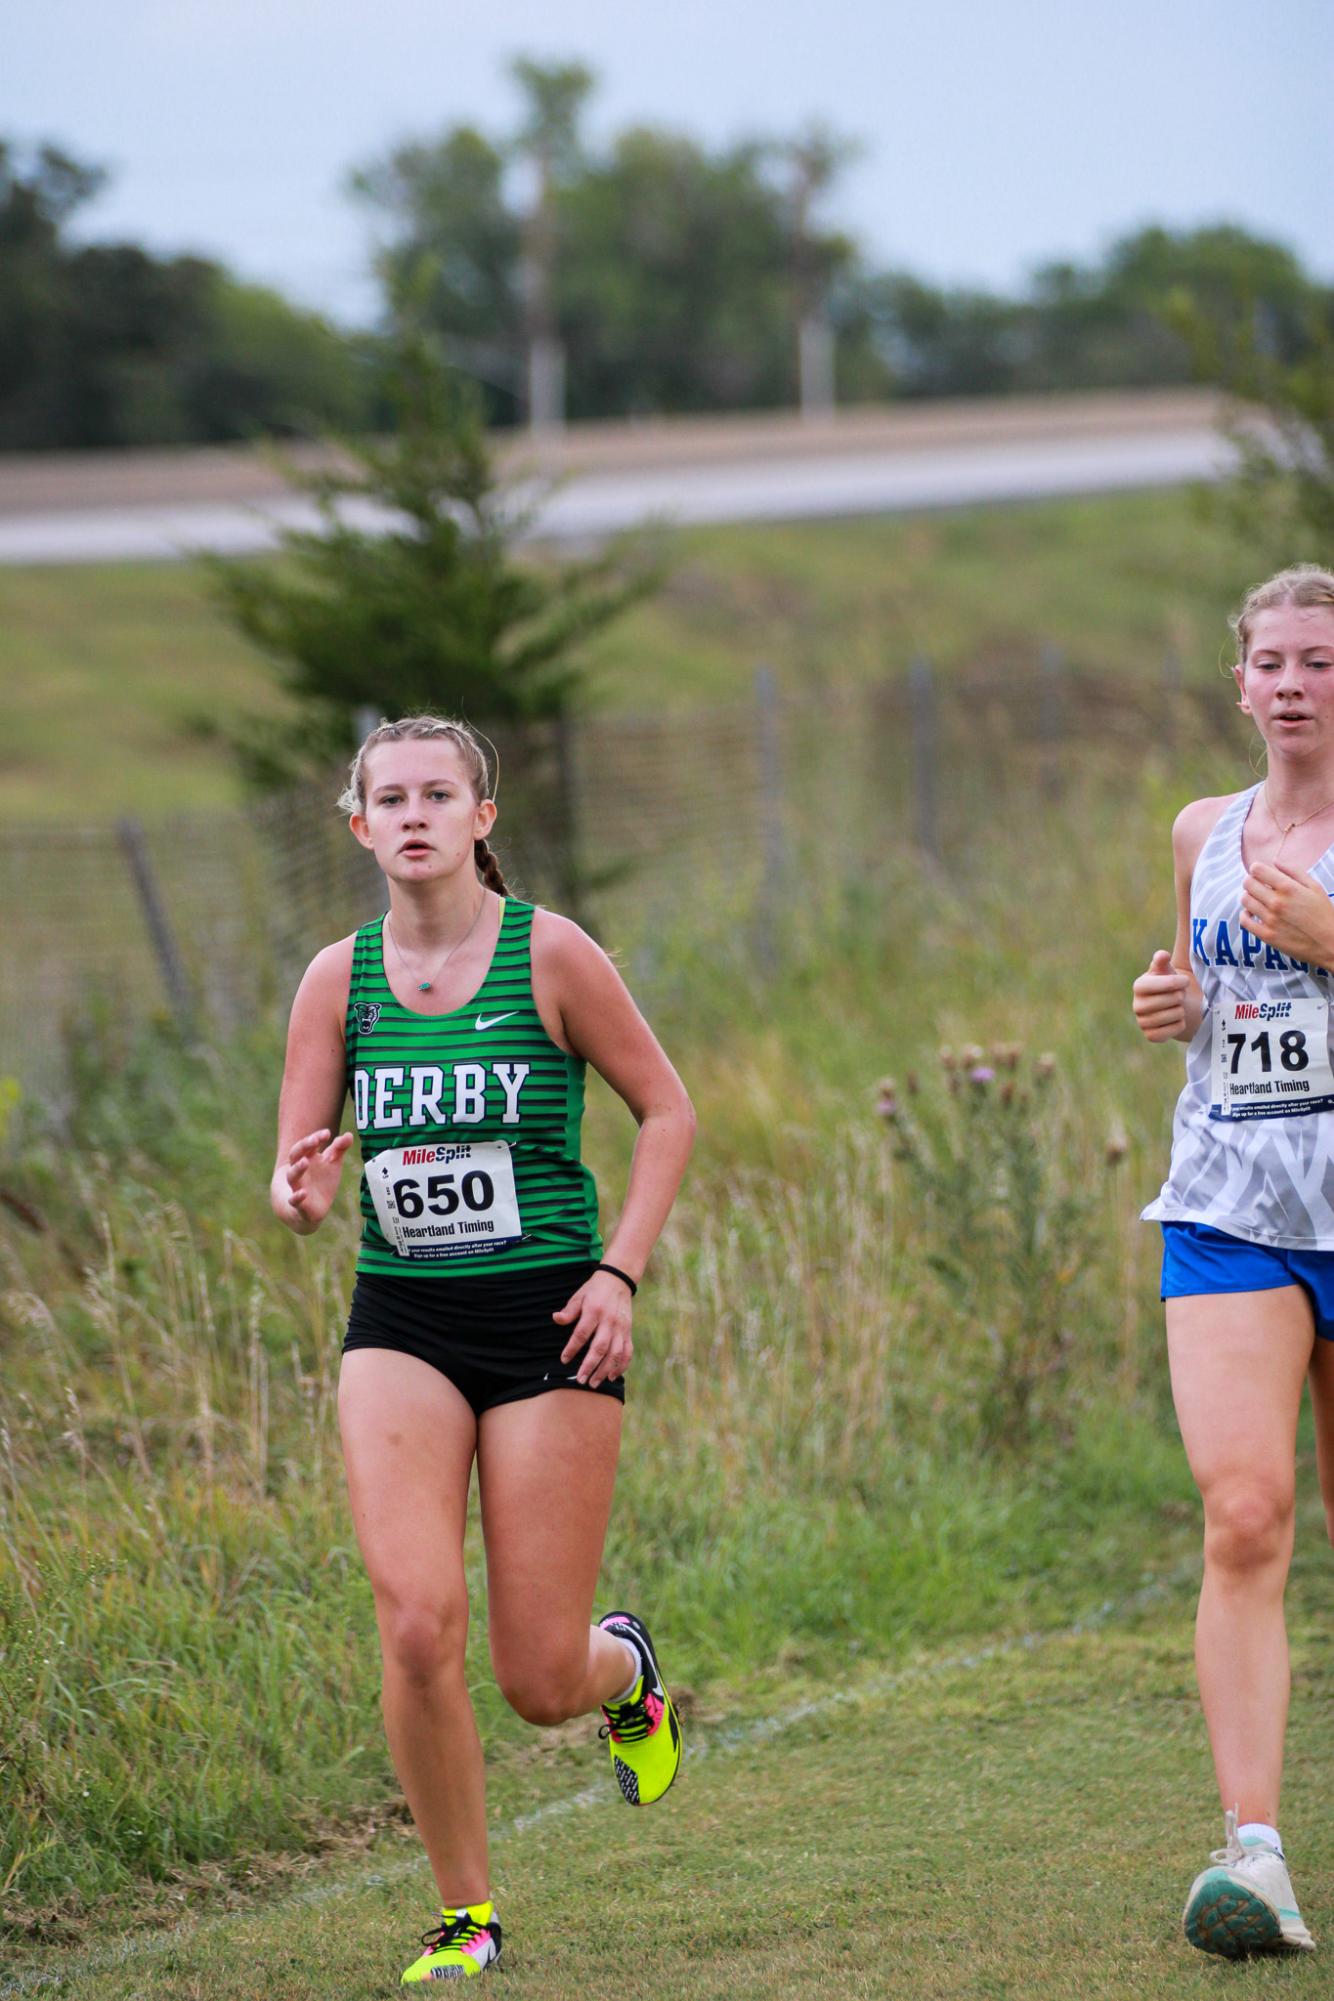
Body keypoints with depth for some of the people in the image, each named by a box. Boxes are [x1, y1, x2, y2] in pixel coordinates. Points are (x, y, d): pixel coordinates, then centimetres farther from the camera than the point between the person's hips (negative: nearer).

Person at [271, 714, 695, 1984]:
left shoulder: (549, 953, -6)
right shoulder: (338, 977, 2)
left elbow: (665, 1111, 2)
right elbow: (292, 1180, 4)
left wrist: (619, 1271, -9)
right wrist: (301, 1197, -20)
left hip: (547, 1320, -2)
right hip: (401, 1321, 2)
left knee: (540, 1681, -2)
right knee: (416, 1623, -17)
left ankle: (624, 1669, 37)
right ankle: (464, 1914, 0)